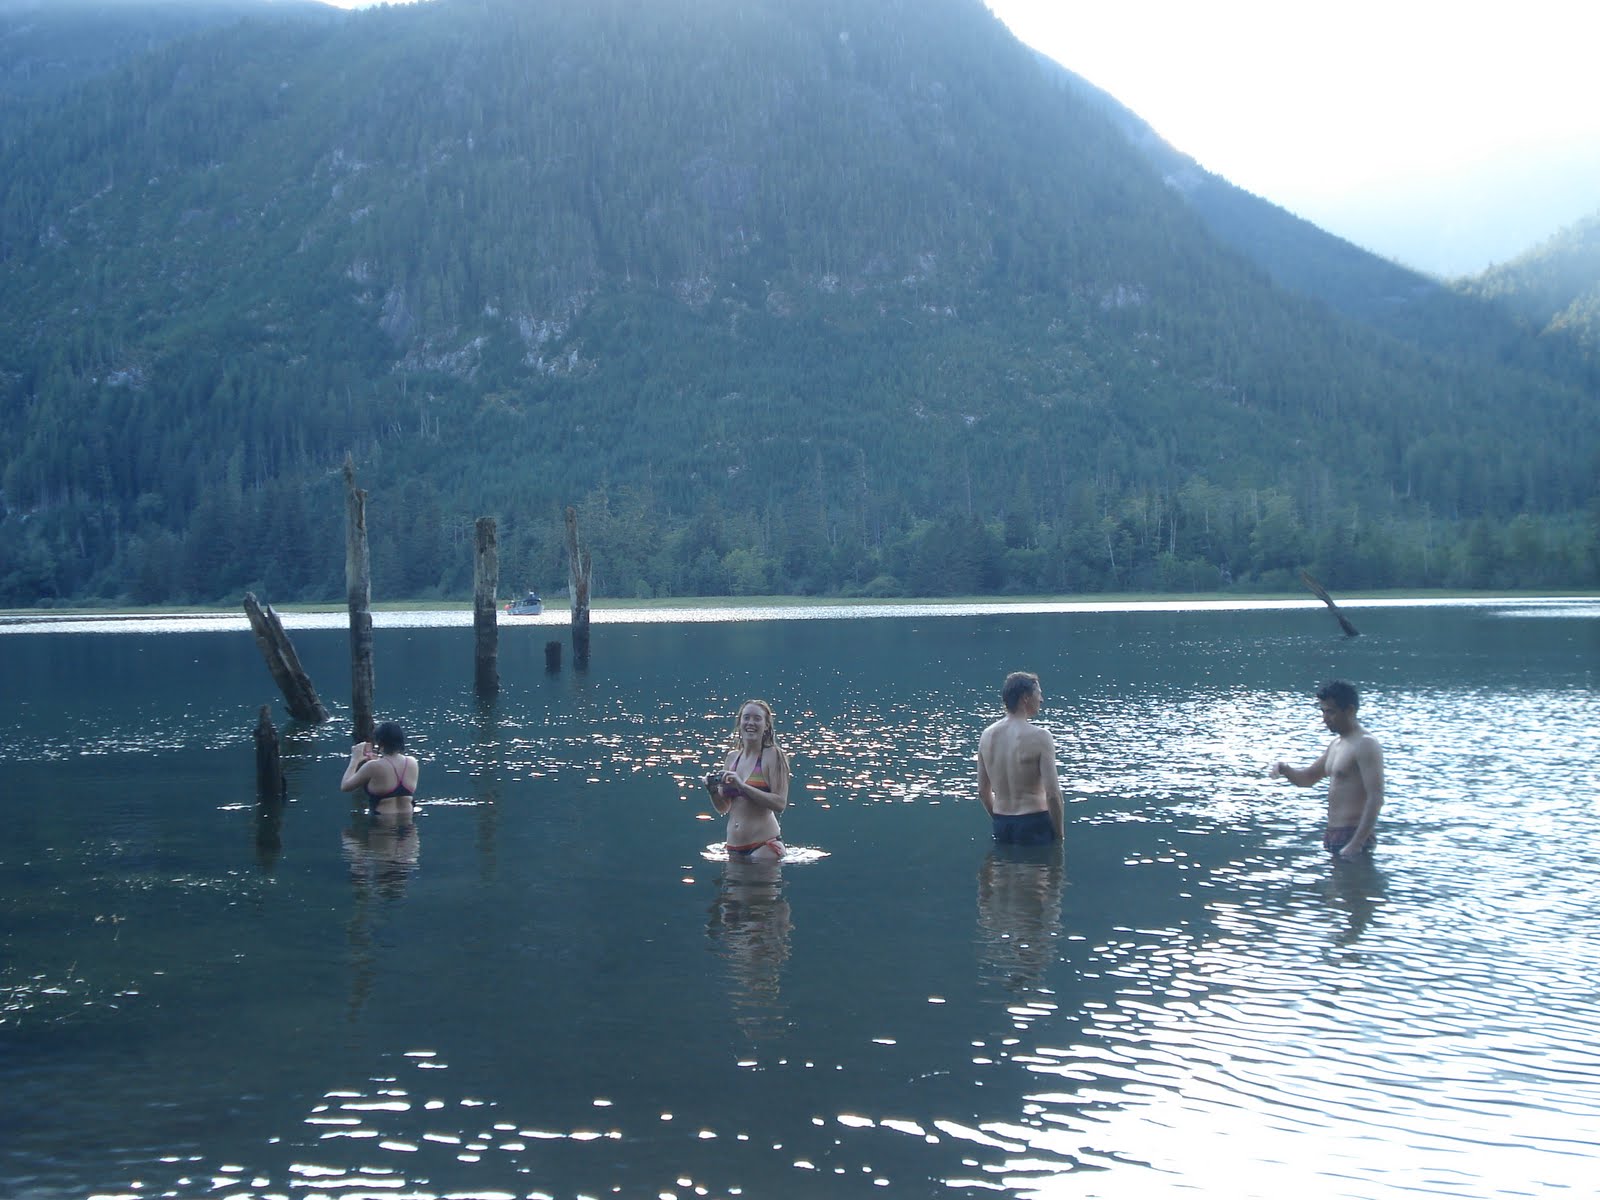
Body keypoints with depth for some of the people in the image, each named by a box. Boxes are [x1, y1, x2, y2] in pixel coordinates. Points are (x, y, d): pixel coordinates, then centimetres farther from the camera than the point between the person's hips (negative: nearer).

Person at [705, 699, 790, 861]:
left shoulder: (773, 755, -6)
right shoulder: (732, 757, 10)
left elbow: (780, 803, -16)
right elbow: (723, 809, 14)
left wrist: (743, 786, -21)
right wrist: (713, 791, -7)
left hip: (764, 846, -6)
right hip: (733, 847, 6)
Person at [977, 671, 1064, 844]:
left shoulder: (987, 735, 4)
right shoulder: (1039, 736, -15)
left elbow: (983, 792, 11)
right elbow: (1053, 794, -18)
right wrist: (1059, 834, -6)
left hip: (1002, 826, 6)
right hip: (1033, 822, -6)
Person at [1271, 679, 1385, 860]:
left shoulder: (1365, 745, -13)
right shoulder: (1336, 744, 16)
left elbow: (1376, 799, -21)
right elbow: (1308, 778, 26)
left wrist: (1356, 844, -27)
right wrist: (1285, 770, 3)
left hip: (1353, 836, -10)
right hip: (1335, 836, 10)